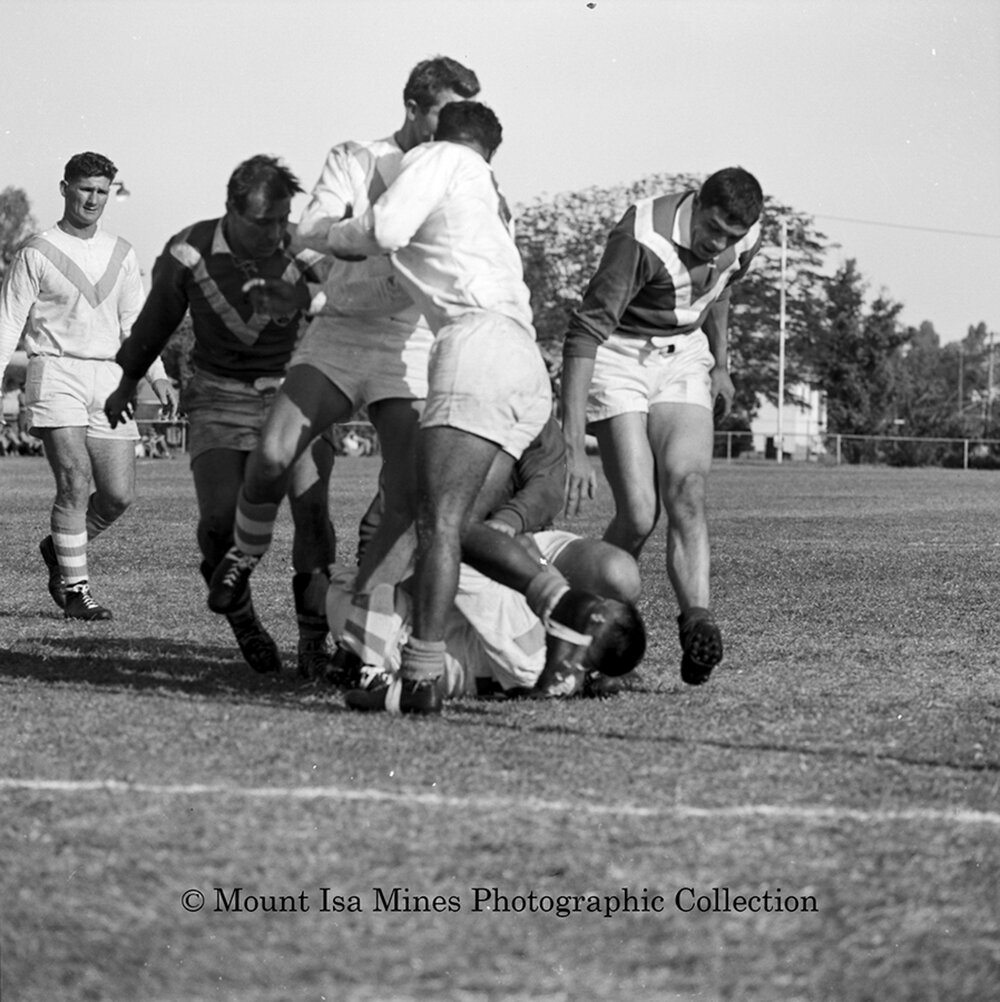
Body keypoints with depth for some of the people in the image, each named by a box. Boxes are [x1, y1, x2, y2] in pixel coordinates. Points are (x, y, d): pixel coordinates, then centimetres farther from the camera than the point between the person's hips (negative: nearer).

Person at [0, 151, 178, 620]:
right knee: (75, 483, -15)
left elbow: (135, 322, 20)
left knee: (119, 494, -2)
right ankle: (75, 589, -5)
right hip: (55, 374, -5)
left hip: (107, 378, 5)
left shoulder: (121, 254, 14)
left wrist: (158, 377, 8)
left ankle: (60, 550, 24)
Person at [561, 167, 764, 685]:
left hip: (684, 357, 5)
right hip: (618, 357, -5)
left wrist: (720, 364, 24)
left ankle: (697, 620, -31)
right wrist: (573, 445, -38)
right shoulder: (641, 238, -29)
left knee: (687, 492, -19)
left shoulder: (742, 239, -9)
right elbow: (584, 334, -32)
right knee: (638, 516, -13)